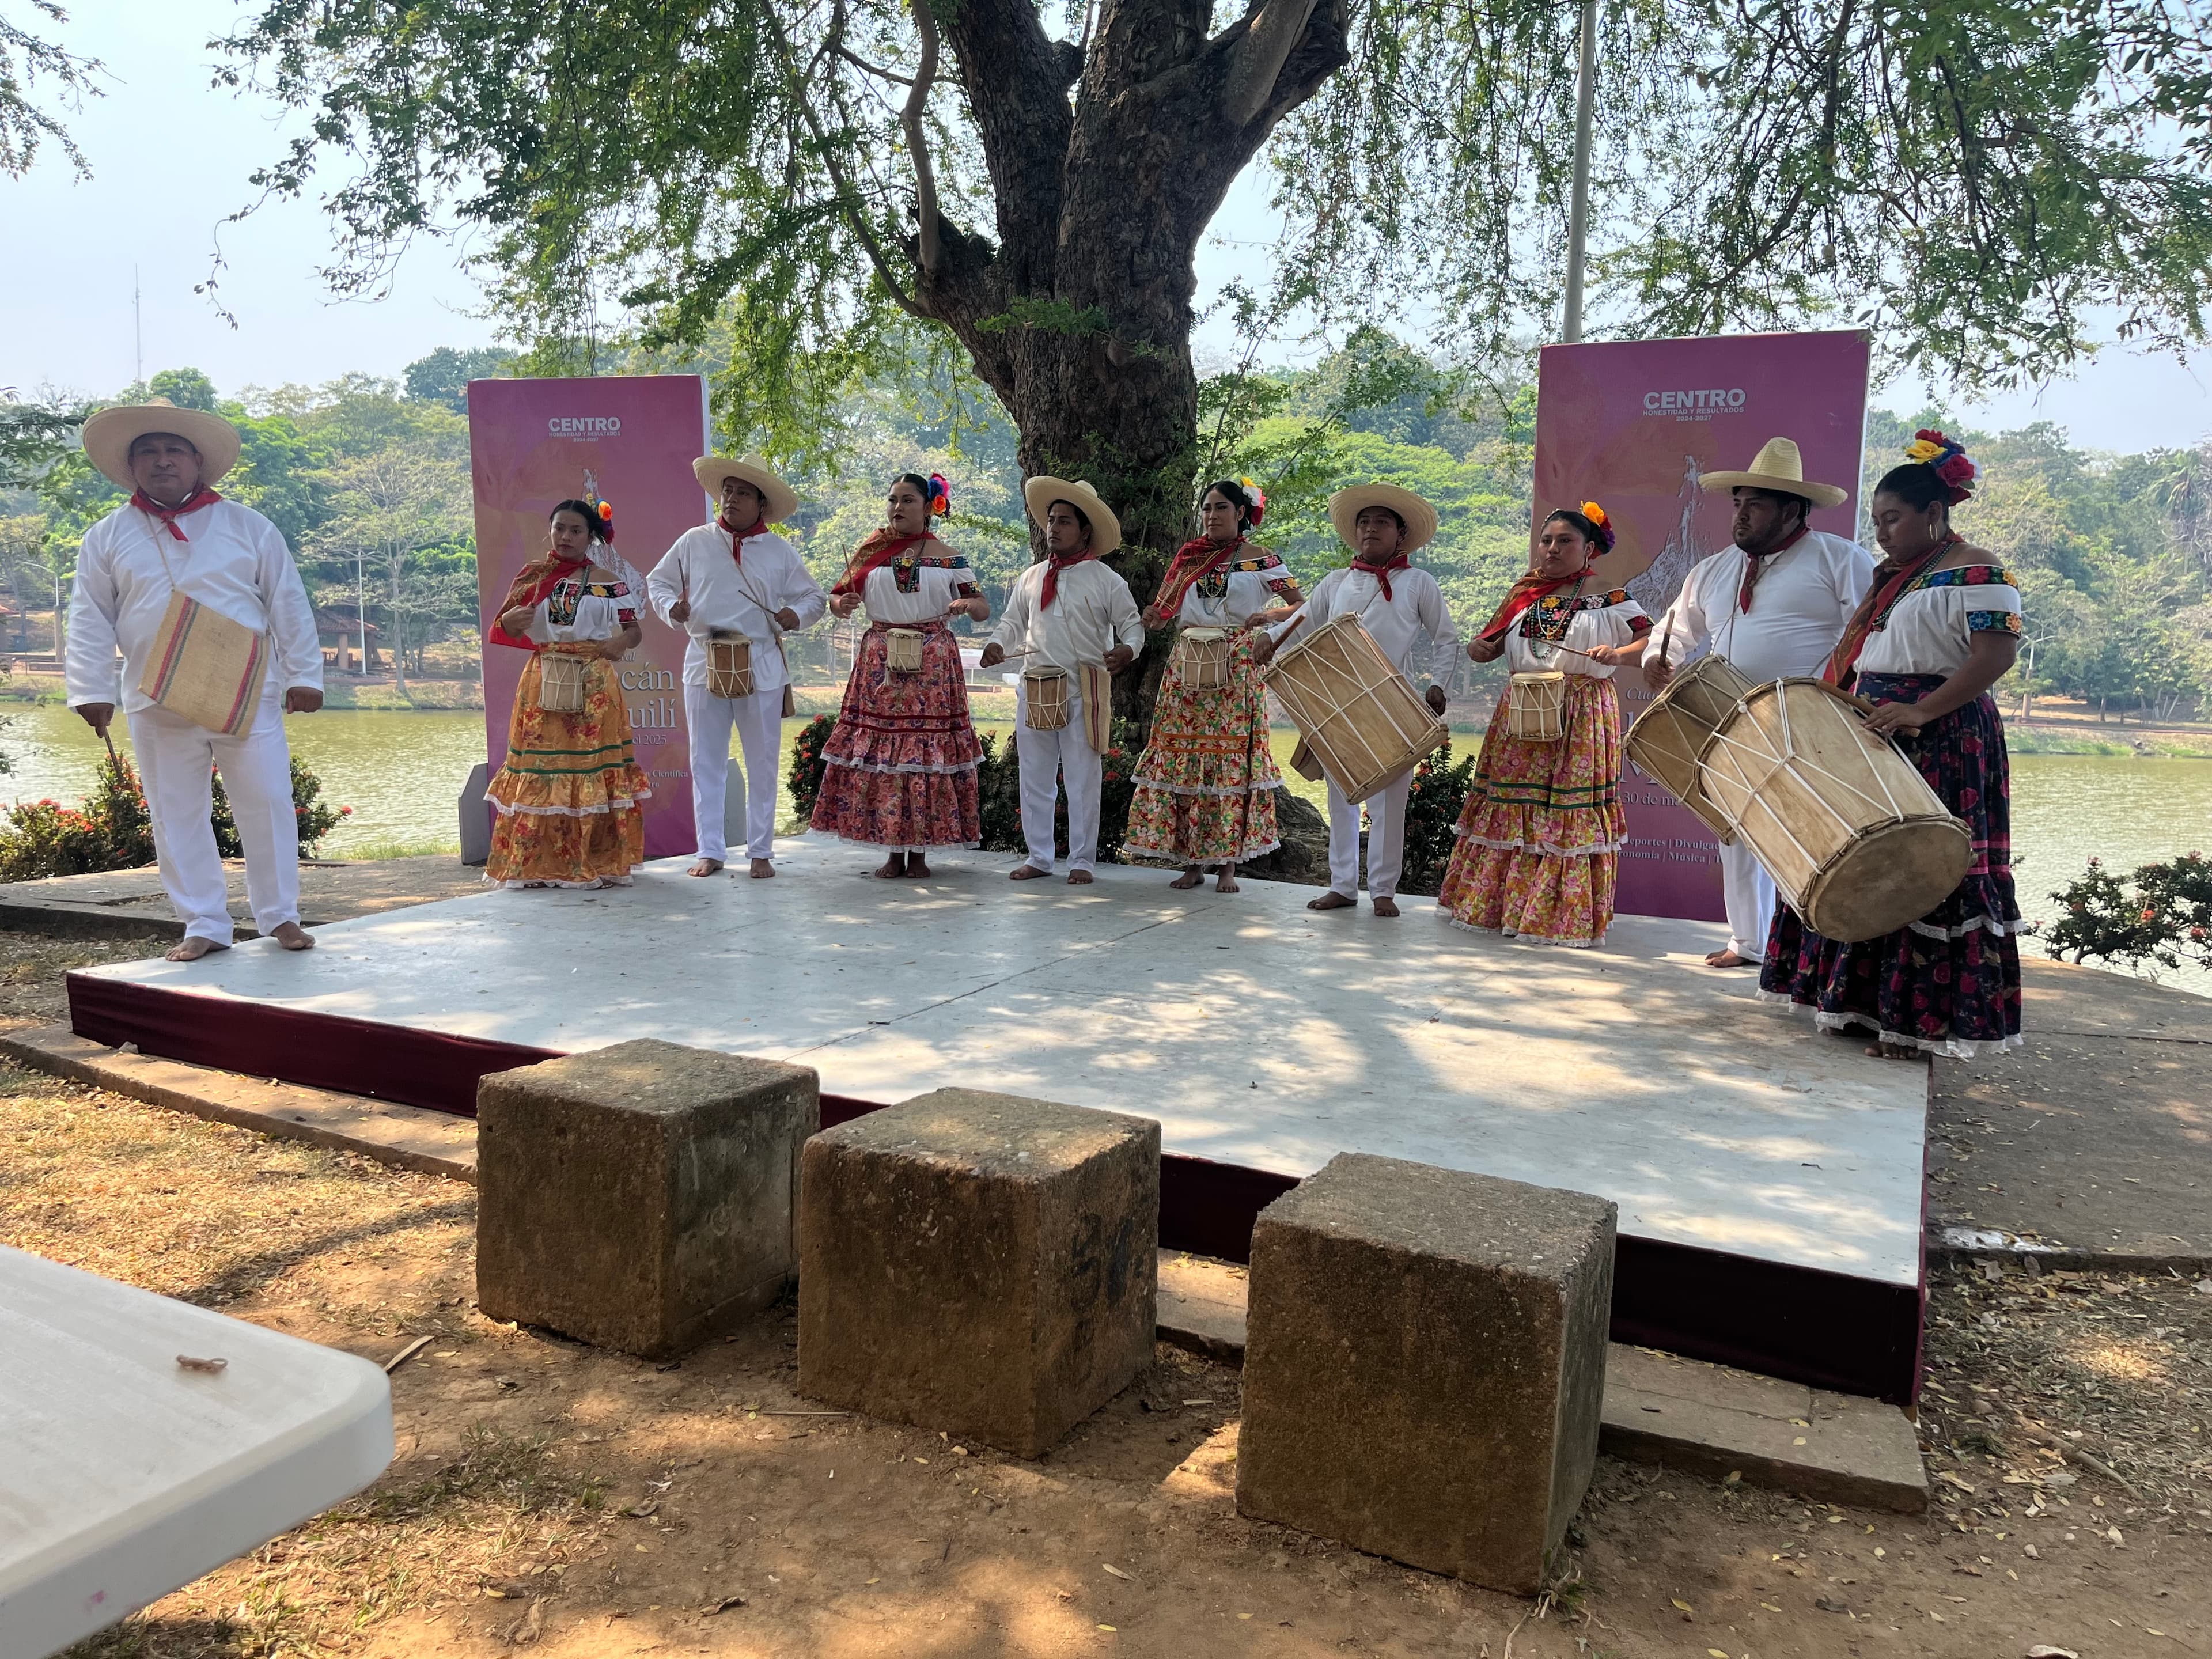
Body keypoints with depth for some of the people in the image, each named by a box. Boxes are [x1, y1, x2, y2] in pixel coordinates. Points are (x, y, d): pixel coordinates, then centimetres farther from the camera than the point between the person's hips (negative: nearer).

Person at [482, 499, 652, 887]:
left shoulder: (608, 582, 5)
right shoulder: (533, 576, 10)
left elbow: (634, 629, 5)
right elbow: (508, 632, 11)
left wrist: (621, 642, -18)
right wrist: (512, 618, -12)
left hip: (594, 688, -2)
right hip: (543, 683, 2)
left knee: (593, 770, -3)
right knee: (539, 771, 1)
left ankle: (595, 862, 3)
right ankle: (537, 863, 6)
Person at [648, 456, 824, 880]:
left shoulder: (781, 551, 5)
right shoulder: (693, 542, 6)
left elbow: (815, 598, 12)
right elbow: (657, 583, 15)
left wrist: (797, 614, -9)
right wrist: (671, 608, -5)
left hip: (762, 667, -1)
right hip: (705, 664, 1)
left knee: (762, 763, 4)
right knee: (706, 763, 5)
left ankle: (760, 852, 14)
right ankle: (710, 851, 14)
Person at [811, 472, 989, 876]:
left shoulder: (948, 558, 6)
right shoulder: (870, 552, 10)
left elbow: (984, 610, 4)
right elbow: (837, 596, 10)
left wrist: (968, 604, -19)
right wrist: (841, 604, -13)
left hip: (933, 666, -1)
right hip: (881, 665, 1)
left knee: (928, 750, -4)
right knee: (880, 751, -3)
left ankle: (919, 851, 5)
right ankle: (893, 852, 5)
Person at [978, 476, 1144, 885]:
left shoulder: (1106, 580, 0)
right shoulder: (1030, 578, 12)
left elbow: (1132, 625, 2)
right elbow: (1013, 622, 19)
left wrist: (1127, 650, -20)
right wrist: (998, 644, -2)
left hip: (1085, 693, -4)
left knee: (1083, 781, 1)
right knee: (1034, 779, 9)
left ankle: (1081, 861, 11)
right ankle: (1038, 857, 20)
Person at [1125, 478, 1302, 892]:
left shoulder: (1258, 559, 2)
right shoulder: (1189, 558, 15)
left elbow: (1303, 605, -2)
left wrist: (1270, 615, -21)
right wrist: (1157, 617, 0)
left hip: (1235, 671, -4)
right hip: (1187, 670, 4)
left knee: (1231, 760, -5)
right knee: (1183, 759, 1)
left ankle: (1229, 865, 2)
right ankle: (1191, 862, 8)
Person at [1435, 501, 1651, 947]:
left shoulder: (1611, 602, 0)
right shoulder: (1524, 596, 13)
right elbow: (1492, 643, 17)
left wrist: (1618, 654, -25)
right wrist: (1478, 648, -5)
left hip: (1582, 719, -4)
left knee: (1570, 809, -4)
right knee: (1511, 806, 7)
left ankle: (1560, 912, 3)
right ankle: (1495, 899, 16)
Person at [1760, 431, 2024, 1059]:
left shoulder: (1976, 574, -10)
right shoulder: (1890, 575, 17)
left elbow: (1997, 654, -21)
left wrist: (1920, 711, -29)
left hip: (1942, 745, -9)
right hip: (1876, 740, 9)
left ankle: (1920, 1021, 1)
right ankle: (1863, 998, 20)